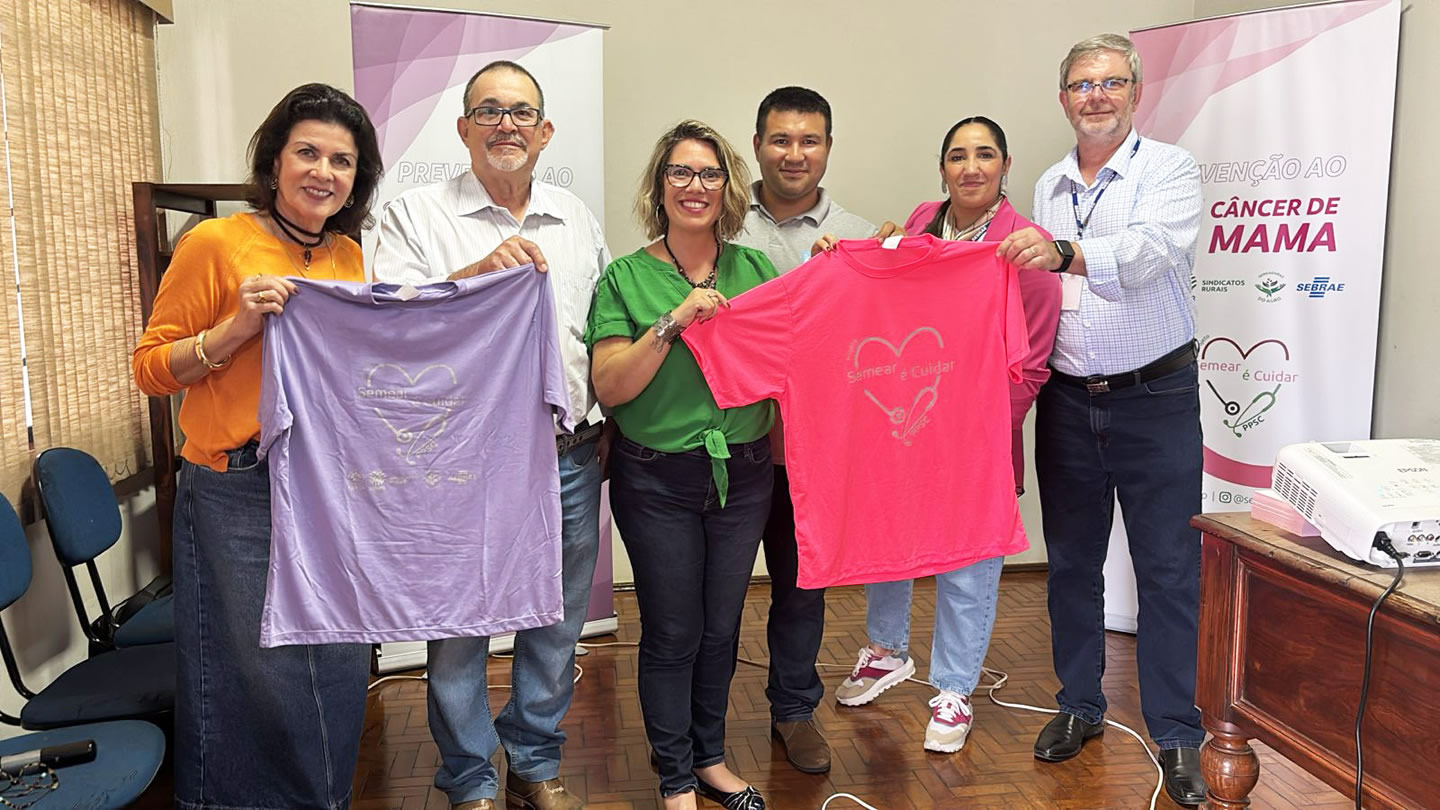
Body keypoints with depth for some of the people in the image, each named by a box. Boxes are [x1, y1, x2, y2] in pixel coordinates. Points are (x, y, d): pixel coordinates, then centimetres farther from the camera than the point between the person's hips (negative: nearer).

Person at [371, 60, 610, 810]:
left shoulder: (576, 218, 12)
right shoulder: (415, 216, 0)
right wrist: (475, 272, -26)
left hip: (569, 461, 4)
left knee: (556, 624, 15)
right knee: (459, 629, 8)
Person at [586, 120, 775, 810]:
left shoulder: (755, 269, 5)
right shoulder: (626, 276, -4)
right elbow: (609, 387, -13)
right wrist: (673, 322, -21)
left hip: (744, 474, 3)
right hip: (658, 480, -3)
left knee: (721, 627, 15)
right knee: (672, 632, 7)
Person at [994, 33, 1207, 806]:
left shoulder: (1169, 168, -5)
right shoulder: (1048, 187, 11)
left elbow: (1148, 252, -25)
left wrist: (1064, 252, -41)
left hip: (1155, 398, -4)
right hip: (1068, 401, 5)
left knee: (1169, 570, 2)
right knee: (1070, 562, 12)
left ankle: (1177, 735, 15)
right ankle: (1079, 705, 28)